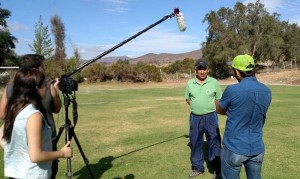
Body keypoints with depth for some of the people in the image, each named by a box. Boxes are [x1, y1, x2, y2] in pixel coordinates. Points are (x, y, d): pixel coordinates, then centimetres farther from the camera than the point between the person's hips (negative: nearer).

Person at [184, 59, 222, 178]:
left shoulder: (214, 82, -5)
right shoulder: (190, 83, 1)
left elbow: (219, 100, 3)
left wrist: (208, 107, -3)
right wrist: (196, 106, 0)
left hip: (210, 117, -3)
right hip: (195, 117, 3)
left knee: (214, 143, 2)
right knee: (195, 143, 13)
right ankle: (198, 168, 31)